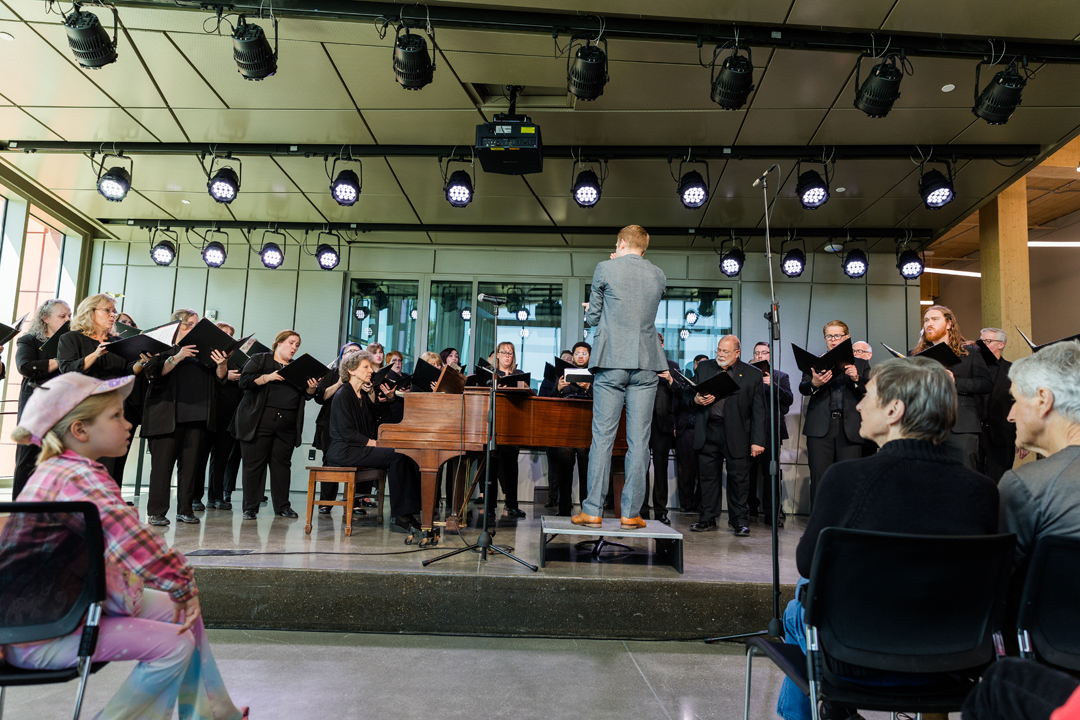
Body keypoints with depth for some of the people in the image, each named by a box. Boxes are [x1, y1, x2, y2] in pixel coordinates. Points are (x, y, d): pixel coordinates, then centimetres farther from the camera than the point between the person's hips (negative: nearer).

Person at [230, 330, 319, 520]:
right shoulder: (259, 359, 7)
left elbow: (307, 396, 15)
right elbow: (244, 381, -6)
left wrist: (311, 388, -7)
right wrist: (268, 377, -17)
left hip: (287, 425, 4)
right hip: (259, 421, -3)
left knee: (282, 463, 5)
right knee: (255, 463, -1)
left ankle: (282, 506, 13)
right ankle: (250, 507, 7)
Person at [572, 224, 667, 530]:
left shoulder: (605, 269, 0)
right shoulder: (659, 275, 10)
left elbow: (592, 318, 3)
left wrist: (591, 311, 28)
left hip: (611, 363, -2)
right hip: (646, 365, 2)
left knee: (602, 436, 1)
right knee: (638, 439, 3)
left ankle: (592, 511, 4)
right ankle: (631, 513, 6)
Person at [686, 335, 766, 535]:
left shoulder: (753, 374, 2)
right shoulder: (703, 367, 10)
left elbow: (758, 411, -1)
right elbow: (688, 392, 15)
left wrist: (757, 441, -7)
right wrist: (696, 399, -9)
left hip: (736, 435, -2)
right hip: (708, 432, 3)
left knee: (738, 478, 2)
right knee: (707, 476, 7)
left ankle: (740, 520, 16)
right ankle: (708, 518, 18)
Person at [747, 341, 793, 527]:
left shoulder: (781, 376, 13)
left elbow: (789, 400, -2)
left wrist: (772, 385, -14)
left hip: (771, 429, -1)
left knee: (771, 472, -3)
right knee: (749, 471, 2)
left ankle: (771, 513, 2)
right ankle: (751, 509, 13)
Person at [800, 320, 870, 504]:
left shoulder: (860, 364, 15)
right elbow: (802, 389, 3)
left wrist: (856, 379, -13)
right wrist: (814, 383, -20)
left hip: (850, 429, 0)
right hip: (820, 427, 0)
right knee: (819, 480, -2)